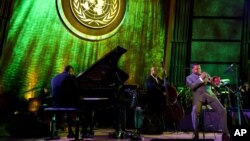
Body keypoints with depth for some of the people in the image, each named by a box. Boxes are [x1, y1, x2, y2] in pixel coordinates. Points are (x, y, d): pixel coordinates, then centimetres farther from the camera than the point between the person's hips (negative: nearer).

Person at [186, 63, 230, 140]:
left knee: (222, 111, -13)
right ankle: (196, 134, -16)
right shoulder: (189, 77, 13)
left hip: (209, 94, 4)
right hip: (198, 96, -3)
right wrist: (200, 79, -13)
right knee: (195, 112, -30)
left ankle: (225, 133, -3)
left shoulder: (205, 74, 25)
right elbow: (192, 86, -6)